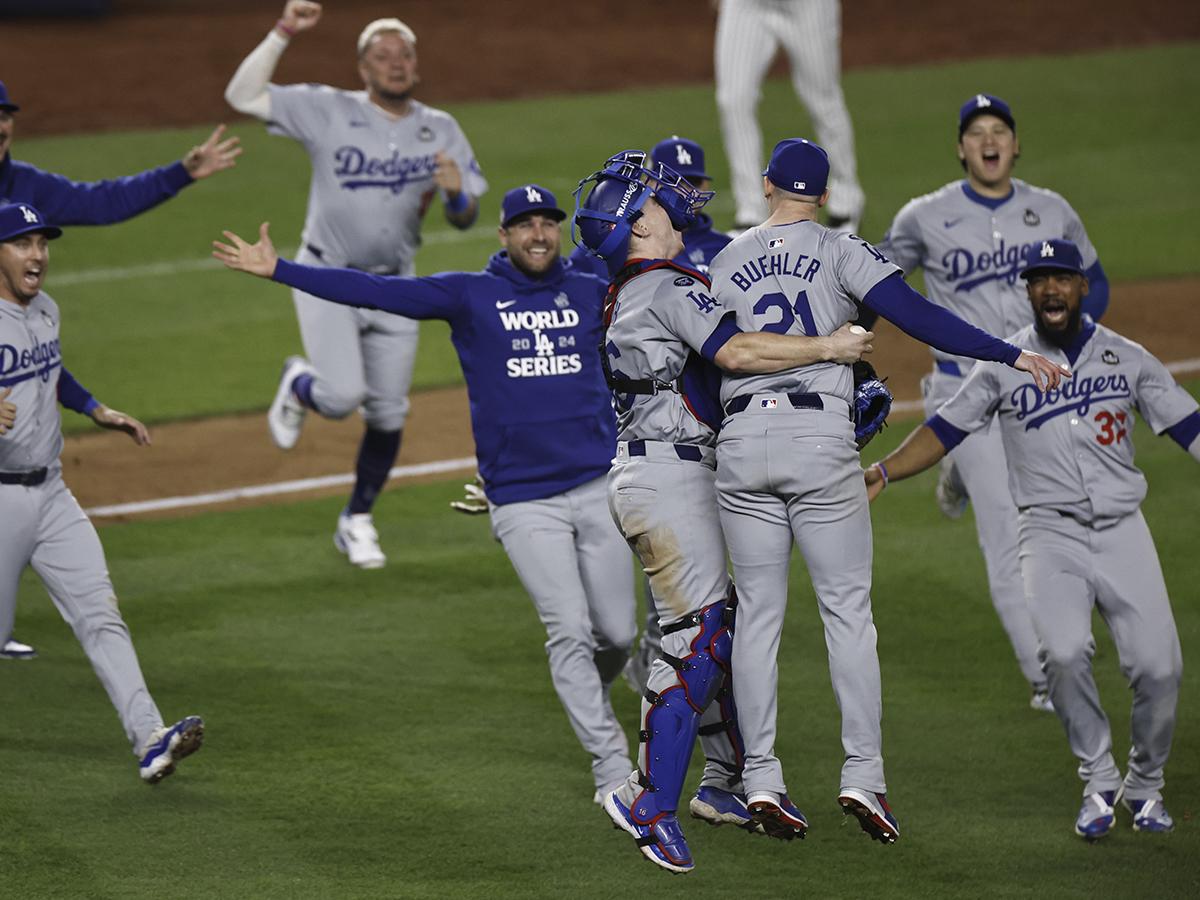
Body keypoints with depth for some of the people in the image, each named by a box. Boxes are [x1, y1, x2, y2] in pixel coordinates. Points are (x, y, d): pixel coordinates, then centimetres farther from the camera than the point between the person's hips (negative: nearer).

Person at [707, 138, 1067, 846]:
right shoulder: (840, 252, 0)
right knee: (848, 609, 3)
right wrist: (1011, 355, -14)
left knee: (757, 612, 9)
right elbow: (916, 315, -12)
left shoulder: (725, 264, 10)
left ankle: (761, 778, 6)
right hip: (822, 441, -3)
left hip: (741, 442, 3)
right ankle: (864, 774, -3)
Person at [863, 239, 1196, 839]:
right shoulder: (1004, 365, 7)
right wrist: (882, 472, -7)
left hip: (1122, 530, 1)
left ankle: (1145, 785, 14)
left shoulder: (1127, 359, 9)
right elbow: (945, 429, 7)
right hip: (1050, 531, -1)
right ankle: (1099, 782, -7)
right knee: (1064, 652, -26)